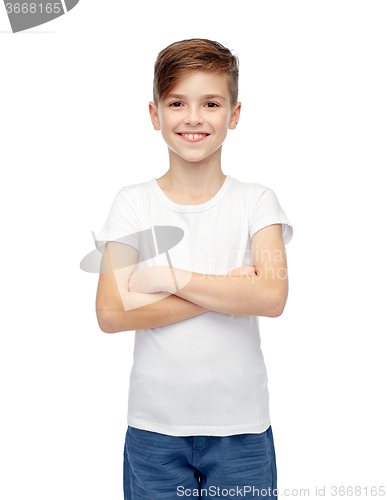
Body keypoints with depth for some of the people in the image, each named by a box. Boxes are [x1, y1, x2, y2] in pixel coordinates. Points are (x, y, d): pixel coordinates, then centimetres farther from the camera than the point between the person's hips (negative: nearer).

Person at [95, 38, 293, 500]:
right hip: (154, 426, 0)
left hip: (242, 426, 0)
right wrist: (226, 291, -15)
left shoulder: (256, 201, -2)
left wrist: (165, 276, -17)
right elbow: (111, 314, -13)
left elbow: (271, 297, -17)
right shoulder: (132, 204, -3)